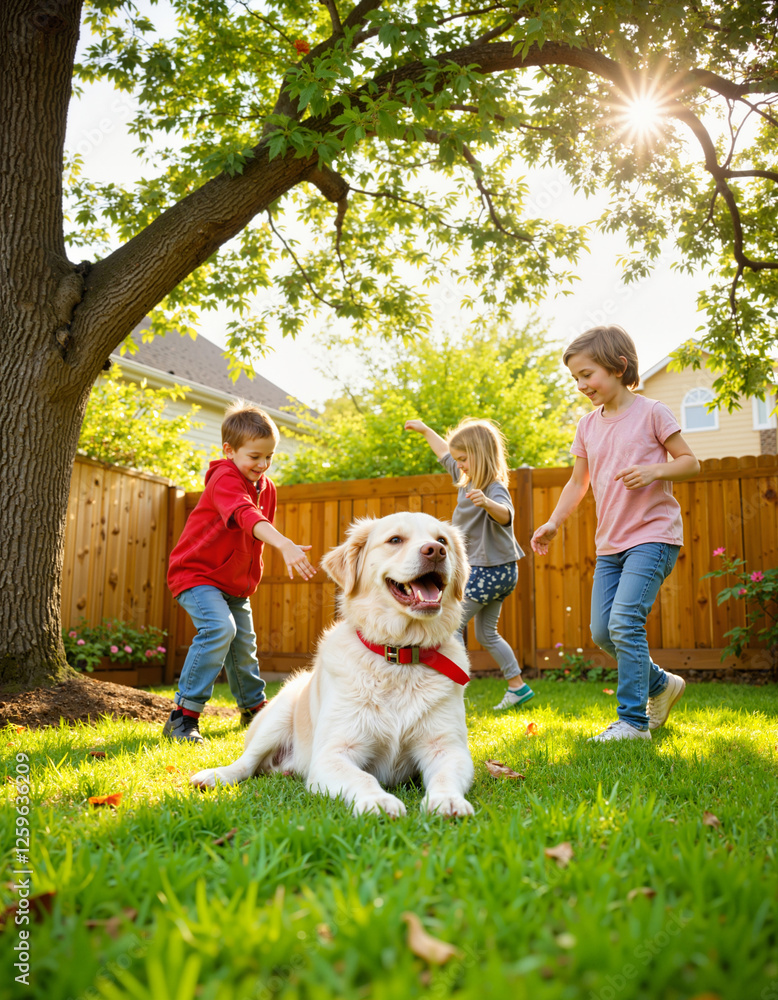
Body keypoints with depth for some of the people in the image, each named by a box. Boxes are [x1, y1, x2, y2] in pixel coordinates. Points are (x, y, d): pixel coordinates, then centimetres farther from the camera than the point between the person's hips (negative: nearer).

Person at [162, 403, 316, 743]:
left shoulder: (266, 487, 5)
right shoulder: (224, 479, -23)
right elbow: (247, 517, -43)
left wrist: (252, 577, 14)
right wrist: (286, 545, -56)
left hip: (235, 582, 8)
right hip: (196, 573, -8)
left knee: (243, 643, 16)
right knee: (220, 627, -29)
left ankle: (254, 708, 39)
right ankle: (183, 716, -22)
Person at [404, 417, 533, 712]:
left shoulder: (494, 488, -19)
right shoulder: (468, 479, 7)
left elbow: (506, 515, -40)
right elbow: (445, 454, 24)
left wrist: (487, 503, -61)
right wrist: (425, 430, 33)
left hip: (490, 570, -10)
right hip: (486, 569, 10)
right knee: (486, 634, 15)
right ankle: (518, 686, 20)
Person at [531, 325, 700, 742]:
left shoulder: (651, 412, -4)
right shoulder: (587, 425, 11)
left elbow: (690, 462, 0)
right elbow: (578, 482, 17)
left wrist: (654, 471, -19)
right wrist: (553, 522, 6)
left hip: (653, 535, -6)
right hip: (610, 541, 7)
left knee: (625, 622, -19)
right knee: (602, 632, 3)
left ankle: (633, 721, -8)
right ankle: (661, 685, 26)